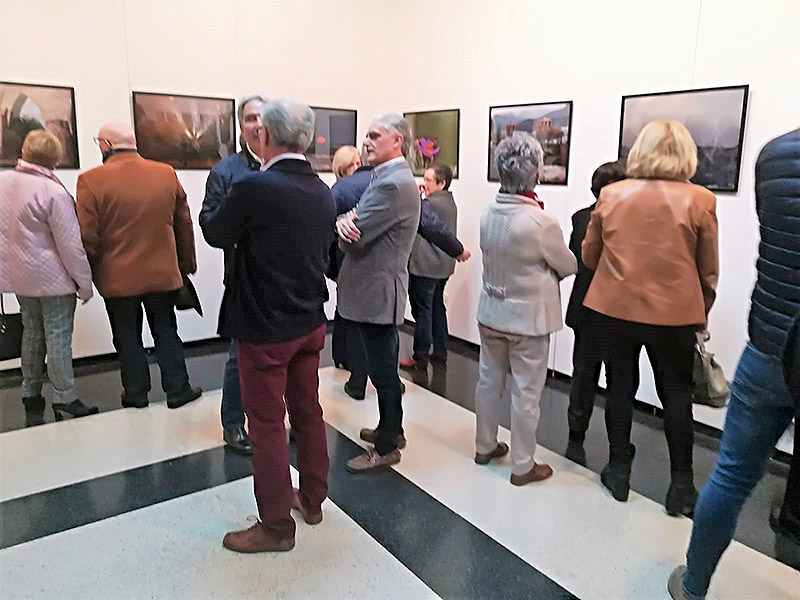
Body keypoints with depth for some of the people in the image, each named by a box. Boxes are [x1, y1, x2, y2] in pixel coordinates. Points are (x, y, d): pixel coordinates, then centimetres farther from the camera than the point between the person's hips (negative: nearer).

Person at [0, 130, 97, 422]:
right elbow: (71, 244, -17)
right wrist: (84, 282, -9)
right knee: (58, 337, 0)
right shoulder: (53, 192, -18)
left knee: (32, 333, 17)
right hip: (52, 277, -7)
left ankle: (31, 397, 26)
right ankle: (65, 401, 8)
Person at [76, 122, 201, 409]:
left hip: (117, 276, -2)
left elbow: (87, 236, -10)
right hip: (163, 273, 2)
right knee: (166, 332, 14)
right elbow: (184, 224, 4)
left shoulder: (91, 180, -11)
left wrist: (90, 272, 5)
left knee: (128, 337, 13)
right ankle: (177, 389, 19)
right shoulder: (167, 173, -3)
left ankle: (136, 392, 23)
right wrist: (186, 262, 15)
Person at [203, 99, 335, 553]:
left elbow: (215, 234, -4)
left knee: (267, 423, 6)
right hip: (311, 321, 7)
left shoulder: (254, 187, -20)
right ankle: (312, 499, 36)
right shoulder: (323, 192, 1)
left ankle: (276, 526, 20)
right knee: (308, 412, 19)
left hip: (266, 327, -7)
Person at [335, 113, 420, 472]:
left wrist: (346, 224, 0)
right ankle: (391, 428, 38)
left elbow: (354, 238, -23)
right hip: (377, 289, 10)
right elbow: (356, 226, 7)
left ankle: (386, 448, 18)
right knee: (385, 368, 21)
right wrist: (346, 220, -16)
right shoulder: (386, 177, 13)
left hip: (377, 292, -10)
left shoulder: (394, 183, -20)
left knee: (383, 372, 3)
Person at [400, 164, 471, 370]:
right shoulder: (450, 203, 13)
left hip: (425, 267, -10)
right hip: (442, 267, 10)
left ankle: (420, 357, 3)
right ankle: (440, 351, 25)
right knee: (437, 308, 16)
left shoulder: (432, 203, -17)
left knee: (422, 311, -3)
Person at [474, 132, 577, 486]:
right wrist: (547, 265, 14)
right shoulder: (541, 221, -22)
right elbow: (569, 266, -8)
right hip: (528, 317, -6)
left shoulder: (488, 214, -5)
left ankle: (485, 446, 35)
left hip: (491, 313, 6)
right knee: (526, 393, 7)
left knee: (489, 380, 18)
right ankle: (523, 466, 19)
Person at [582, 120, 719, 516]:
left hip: (613, 309, 1)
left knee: (621, 387, 16)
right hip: (673, 314, -1)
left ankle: (619, 470, 27)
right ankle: (681, 485, 22)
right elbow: (709, 271, 0)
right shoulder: (700, 200, -8)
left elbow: (590, 256, 5)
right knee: (676, 395, 14)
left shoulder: (611, 195, -4)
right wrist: (701, 315, 14)